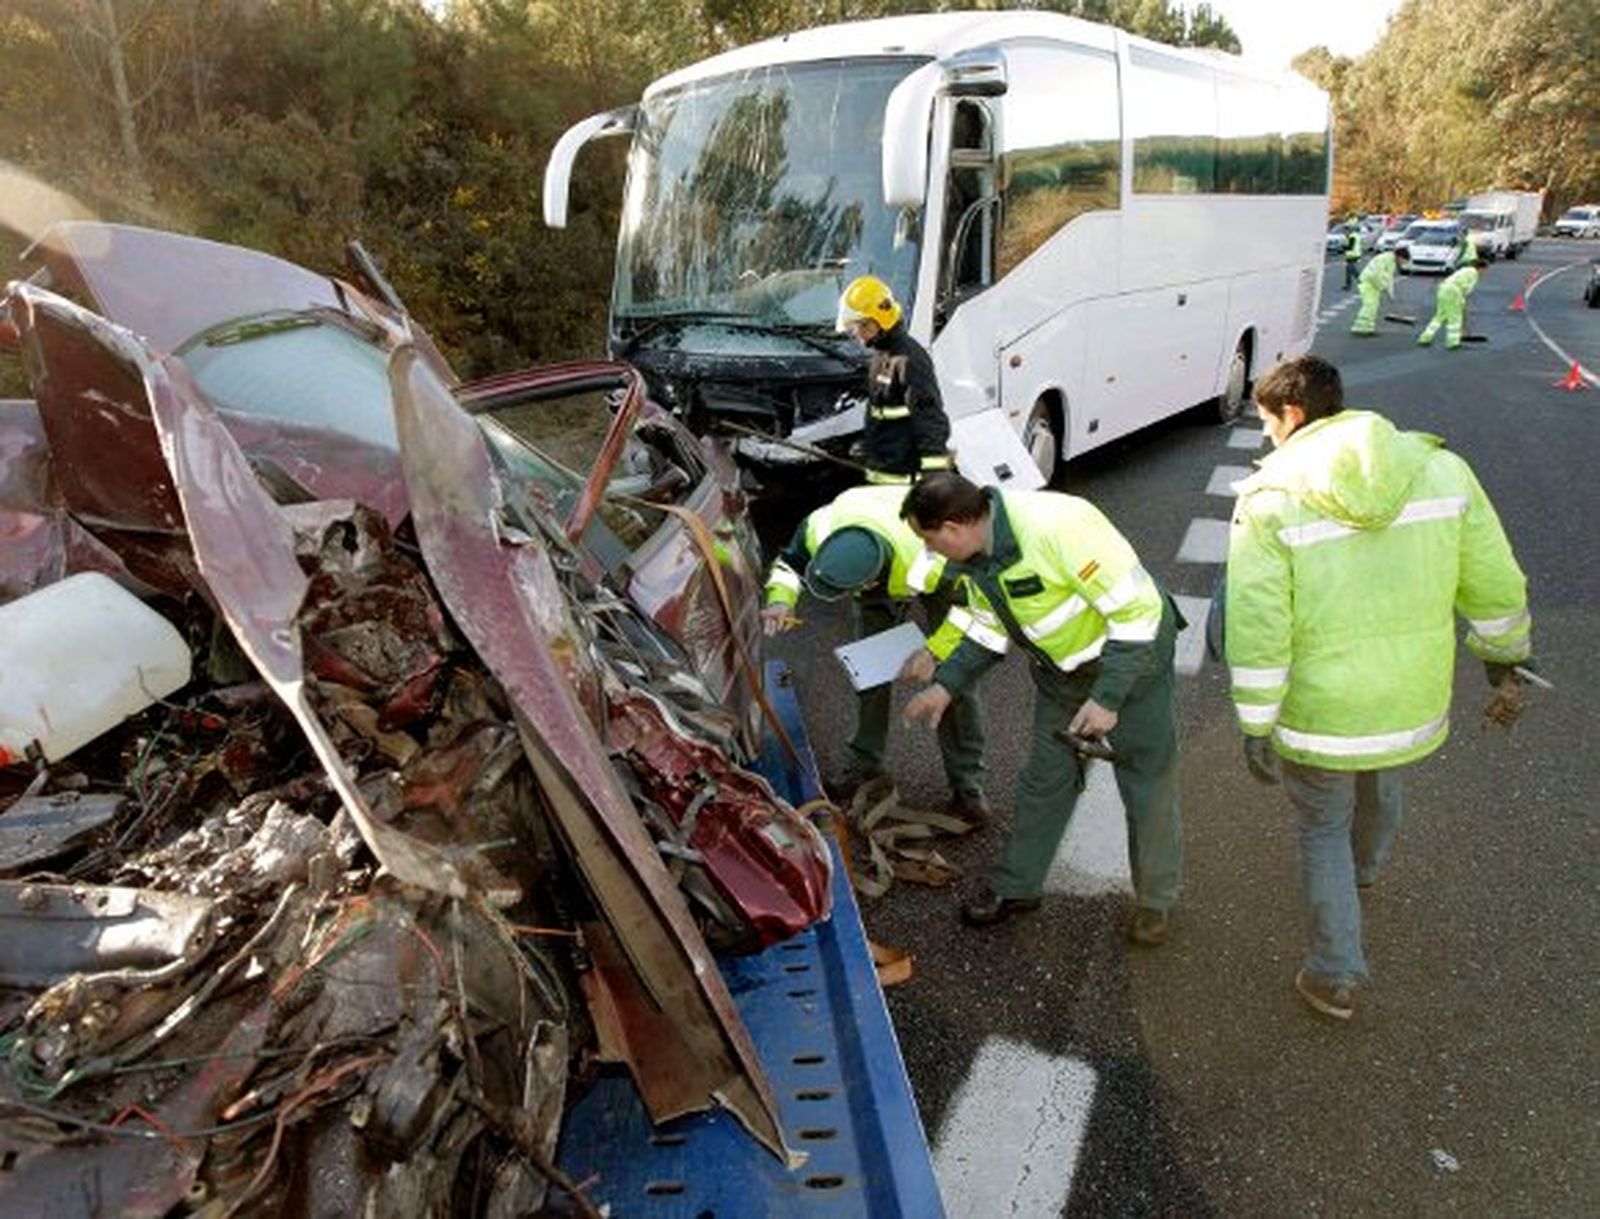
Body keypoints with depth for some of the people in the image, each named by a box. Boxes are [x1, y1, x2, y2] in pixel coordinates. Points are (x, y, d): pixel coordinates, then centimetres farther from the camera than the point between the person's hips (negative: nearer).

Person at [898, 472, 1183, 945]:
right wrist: (945, 686, 2)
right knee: (1044, 778, 14)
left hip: (1132, 658, -7)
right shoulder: (974, 553, -8)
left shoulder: (1056, 526, -35)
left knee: (1148, 783, 6)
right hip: (1062, 670, 7)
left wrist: (1107, 698, -28)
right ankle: (1015, 886, 30)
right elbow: (990, 627, 9)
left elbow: (1137, 608, -30)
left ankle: (1156, 899, 27)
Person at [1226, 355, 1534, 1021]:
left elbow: (1257, 631, -19)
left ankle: (1334, 977, 28)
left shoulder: (1271, 497, -18)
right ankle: (1366, 867, 65)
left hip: (1318, 713, -4)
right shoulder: (1439, 467, -5)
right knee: (1382, 784, 34)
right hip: (1413, 703, 5)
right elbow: (1495, 586, 3)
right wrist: (1504, 657, 20)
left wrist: (1255, 727, -9)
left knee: (1323, 828, 18)